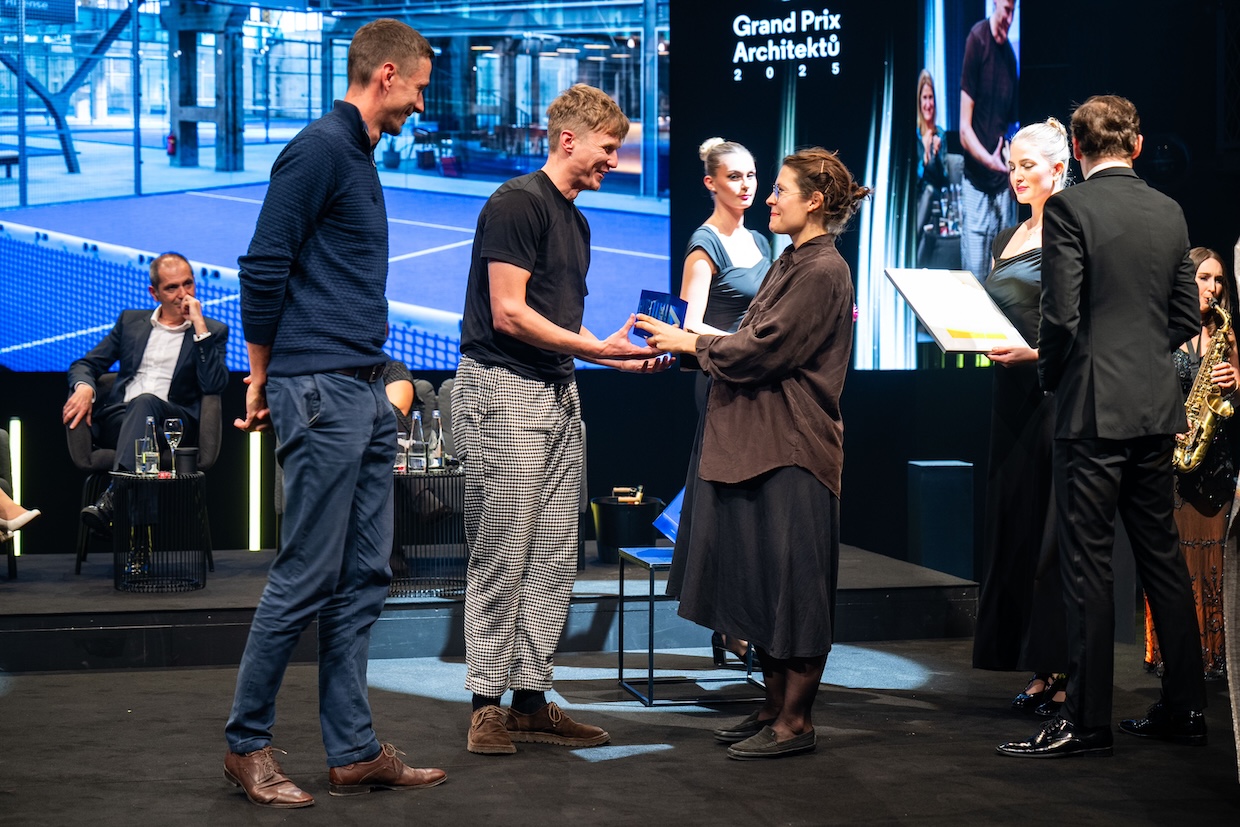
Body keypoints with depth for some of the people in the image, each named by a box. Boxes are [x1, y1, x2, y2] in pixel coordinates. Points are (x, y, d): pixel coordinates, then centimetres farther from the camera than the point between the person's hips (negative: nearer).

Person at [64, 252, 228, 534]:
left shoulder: (213, 331, 13)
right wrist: (84, 387, -7)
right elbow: (86, 364, 19)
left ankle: (112, 498, -53)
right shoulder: (130, 321, 22)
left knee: (145, 402, -37)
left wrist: (200, 328, -8)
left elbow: (214, 386, -4)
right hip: (118, 419, 3)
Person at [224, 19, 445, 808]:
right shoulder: (319, 148, -10)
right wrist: (262, 380, -6)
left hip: (366, 394, 9)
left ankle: (355, 751, 14)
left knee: (363, 578, 9)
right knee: (307, 579, -4)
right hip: (320, 393, -9)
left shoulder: (359, 157, 18)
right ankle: (248, 743, 8)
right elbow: (264, 267, -14)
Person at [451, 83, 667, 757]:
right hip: (503, 391, -9)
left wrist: (619, 354, 9)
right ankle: (487, 704, 2)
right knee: (502, 556, -5)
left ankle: (530, 701, 14)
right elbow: (509, 314, -16)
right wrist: (596, 348, -13)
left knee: (552, 560, 8)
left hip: (557, 395, 9)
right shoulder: (518, 202, -10)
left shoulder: (575, 220, 19)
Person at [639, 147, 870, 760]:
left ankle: (796, 721, 3)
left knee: (792, 583, -3)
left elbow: (763, 349, -17)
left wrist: (691, 343, -8)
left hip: (793, 450, -10)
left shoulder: (822, 271, -13)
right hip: (759, 443, 10)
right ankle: (775, 709, 21)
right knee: (762, 581, 13)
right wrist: (688, 344, 6)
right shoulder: (791, 263, 17)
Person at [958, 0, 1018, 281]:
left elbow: (1009, 123, 14)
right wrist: (990, 161, -23)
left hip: (1003, 185, 6)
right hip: (976, 186, -6)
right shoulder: (977, 39, -9)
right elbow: (964, 129, -12)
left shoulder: (1010, 55, 9)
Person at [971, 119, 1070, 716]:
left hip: (1054, 386, -8)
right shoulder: (1006, 239, 17)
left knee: (1049, 529, -7)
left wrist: (1035, 351, -23)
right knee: (1015, 526, 7)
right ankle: (1038, 671, 12)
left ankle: (1063, 671, -2)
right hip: (1011, 391, 8)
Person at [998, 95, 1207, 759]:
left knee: (1088, 561, -3)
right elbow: (1187, 318, 11)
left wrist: (1050, 373, 2)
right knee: (1161, 554, 13)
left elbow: (1061, 315, -15)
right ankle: (1184, 708, 19)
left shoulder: (1069, 208, -10)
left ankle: (1087, 721, 0)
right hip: (1158, 406, 6)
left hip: (1094, 408, -6)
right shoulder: (1170, 213, 9)